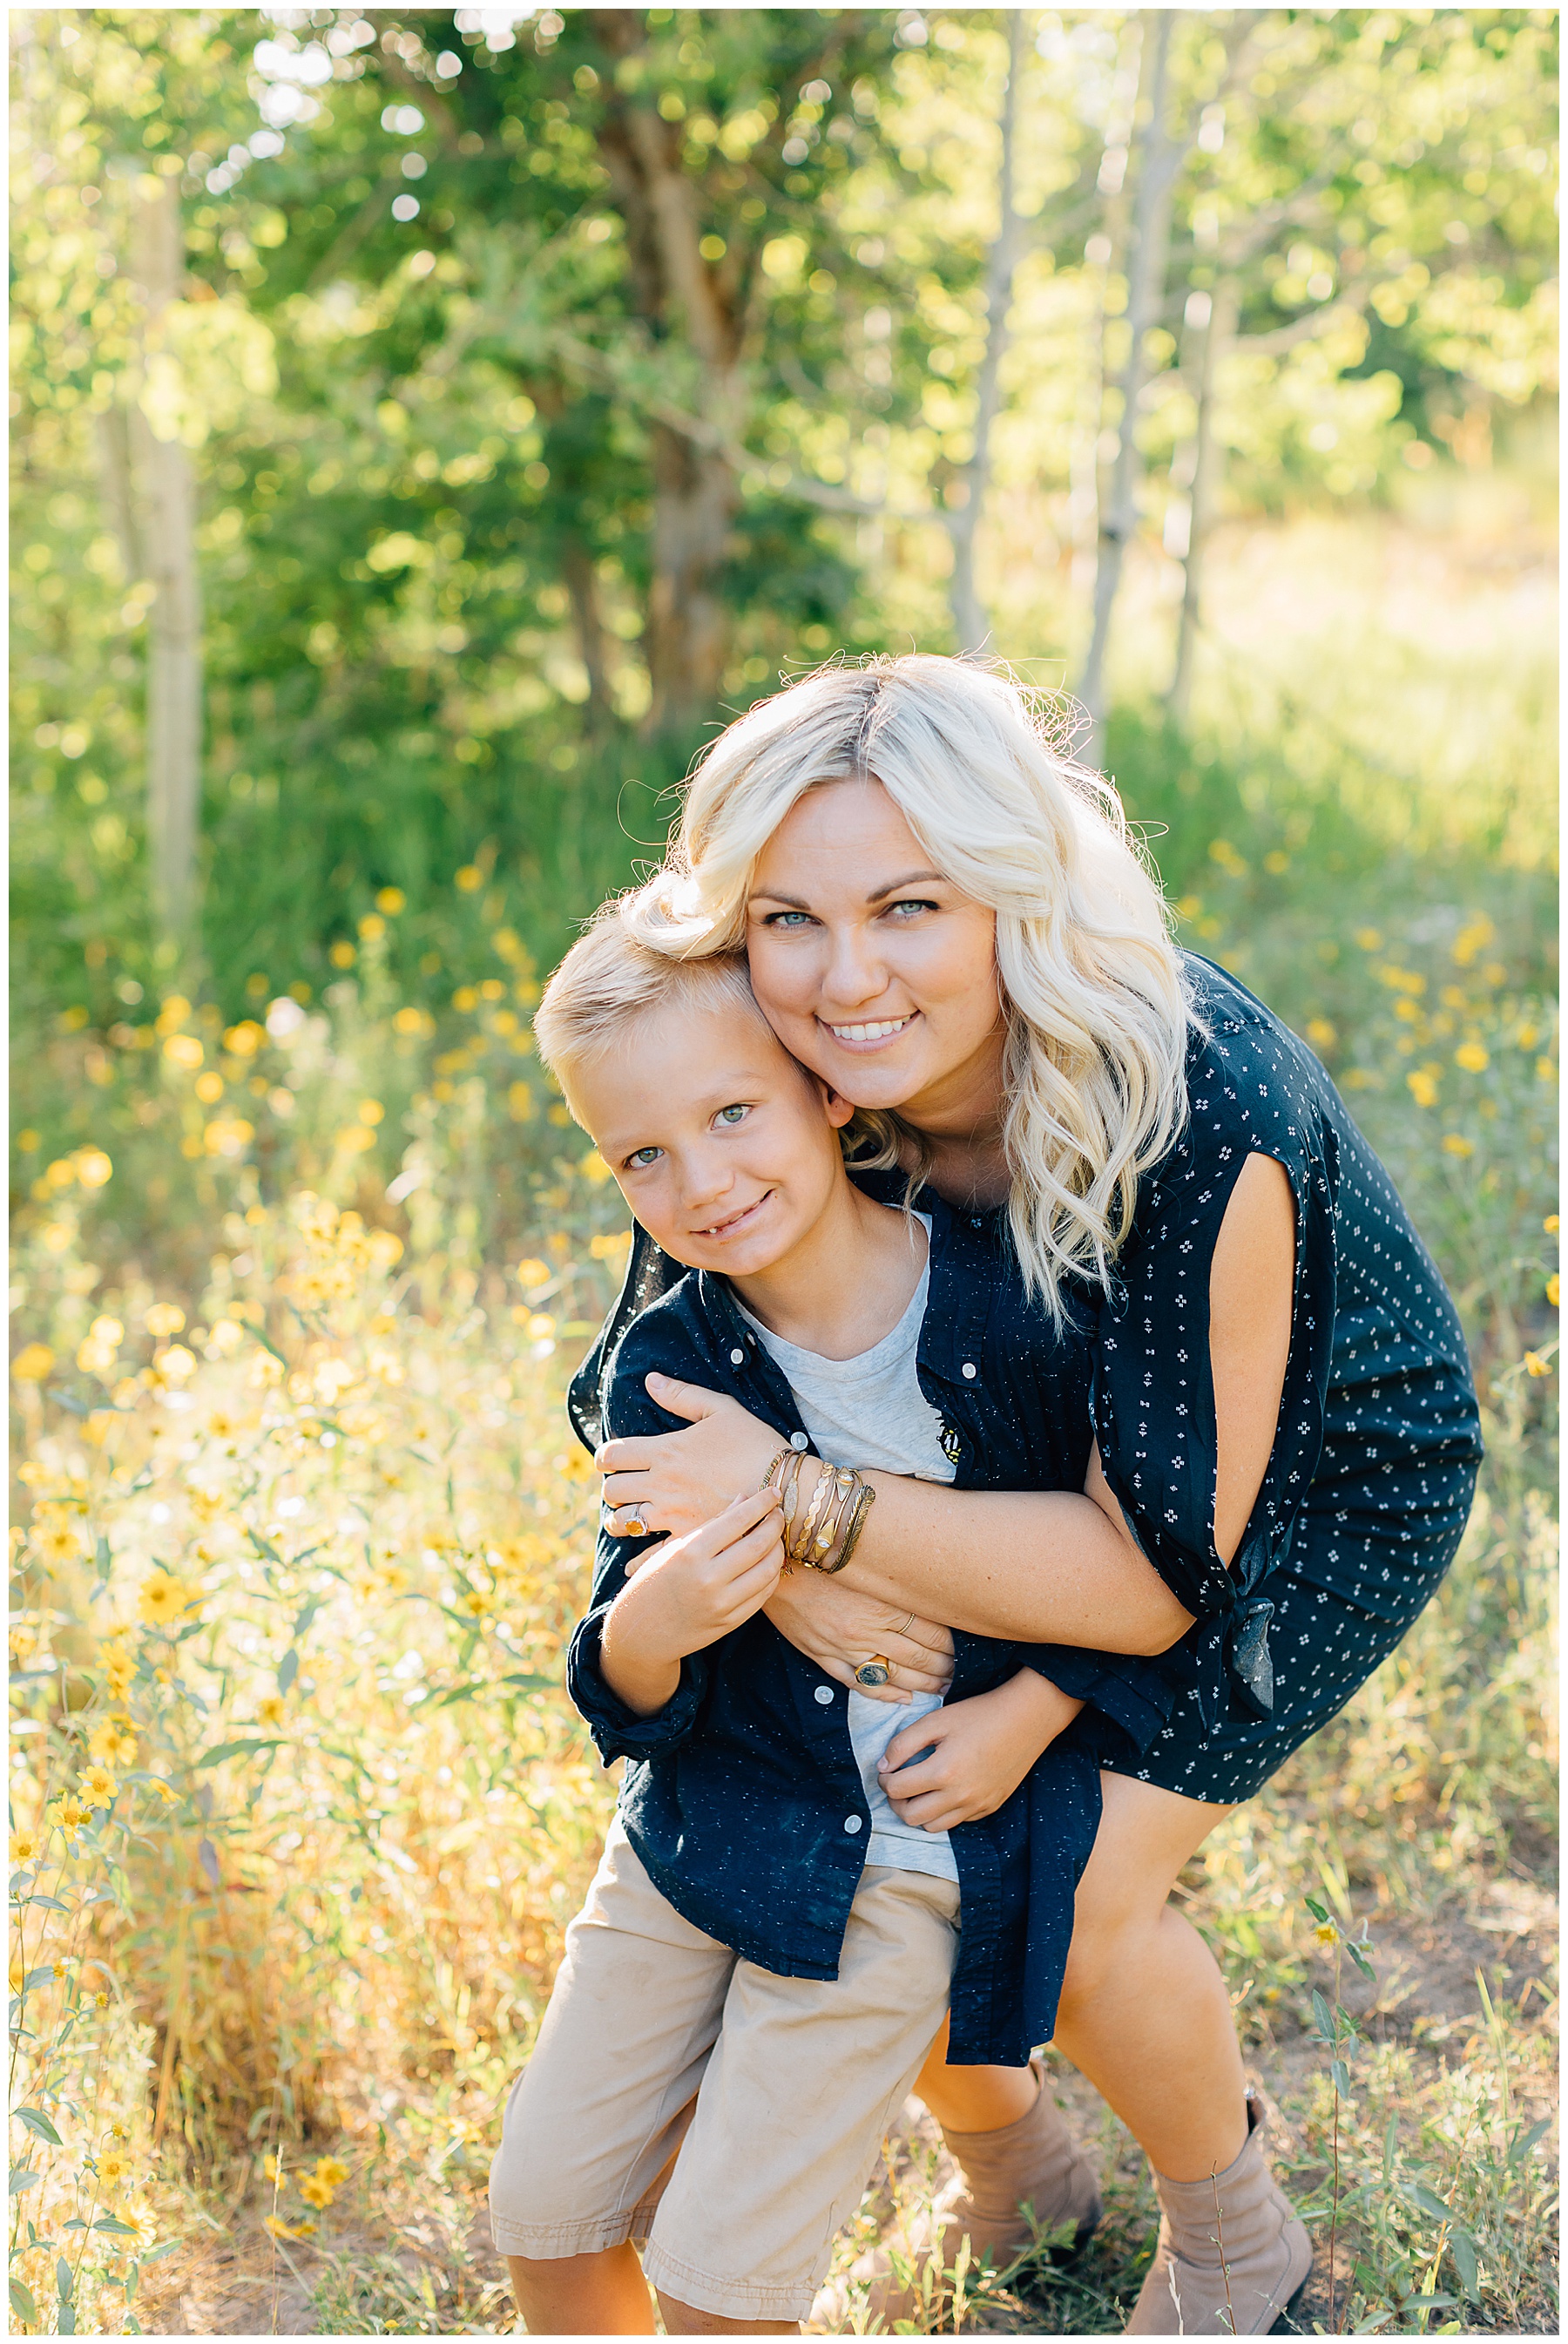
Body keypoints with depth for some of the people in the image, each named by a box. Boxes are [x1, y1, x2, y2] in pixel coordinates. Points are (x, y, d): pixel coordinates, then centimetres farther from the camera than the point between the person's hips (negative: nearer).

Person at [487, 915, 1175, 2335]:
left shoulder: (1017, 1309, -17)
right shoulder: (667, 1374, -10)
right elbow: (630, 1709, -8)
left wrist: (1034, 1712, -12)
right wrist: (645, 1632, -30)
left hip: (919, 1855, -3)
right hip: (704, 1829, 3)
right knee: (544, 2219, 9)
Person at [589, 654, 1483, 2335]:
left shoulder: (1199, 1125, -40)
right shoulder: (798, 1073, -24)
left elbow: (1161, 1575, -35)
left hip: (1319, 1485, -5)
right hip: (1044, 1430, 5)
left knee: (1076, 1885, -14)